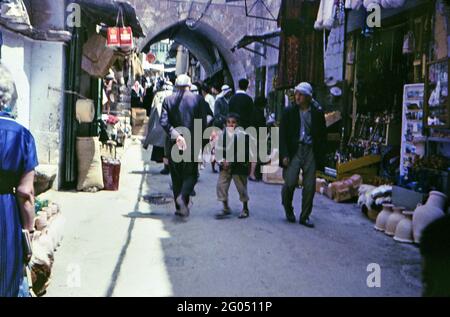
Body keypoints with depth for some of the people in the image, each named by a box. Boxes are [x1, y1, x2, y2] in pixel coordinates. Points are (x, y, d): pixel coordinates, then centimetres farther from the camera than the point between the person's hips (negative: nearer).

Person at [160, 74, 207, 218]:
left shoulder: (168, 100, 2)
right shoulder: (198, 99, -3)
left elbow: (163, 121, -10)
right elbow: (203, 122, -5)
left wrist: (175, 134, -14)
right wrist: (199, 139, 5)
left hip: (174, 143, 2)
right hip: (192, 143, -2)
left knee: (176, 176, 12)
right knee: (191, 173, 8)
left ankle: (180, 207, 16)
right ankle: (183, 196, -19)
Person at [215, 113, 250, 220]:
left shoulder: (242, 135, -11)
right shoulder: (222, 134, 1)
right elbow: (219, 149, 5)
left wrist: (231, 162, -17)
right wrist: (222, 160, -10)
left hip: (238, 166, -4)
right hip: (225, 166, 4)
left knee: (241, 187, 6)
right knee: (221, 185, -1)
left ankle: (245, 209, 24)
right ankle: (226, 208, 12)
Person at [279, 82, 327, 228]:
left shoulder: (317, 113, 3)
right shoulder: (289, 111, 2)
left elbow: (322, 136, 8)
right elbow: (282, 134, 1)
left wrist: (320, 156, 1)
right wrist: (284, 155, -7)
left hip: (310, 152, 1)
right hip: (294, 150, -1)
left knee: (310, 186, 1)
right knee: (290, 182, -10)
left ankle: (305, 216, 15)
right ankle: (288, 209, 17)